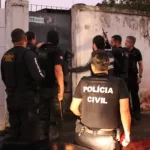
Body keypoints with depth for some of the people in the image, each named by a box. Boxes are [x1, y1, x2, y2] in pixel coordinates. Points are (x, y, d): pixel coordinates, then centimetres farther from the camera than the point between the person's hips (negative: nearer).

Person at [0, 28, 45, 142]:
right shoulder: (28, 54, -14)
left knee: (14, 128, 15)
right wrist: (46, 80, 0)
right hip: (26, 97, -6)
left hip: (11, 97, 6)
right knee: (27, 130, 4)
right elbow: (38, 76, -21)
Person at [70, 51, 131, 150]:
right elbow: (124, 111, -14)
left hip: (84, 137, 1)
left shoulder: (84, 82, -2)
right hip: (106, 140, -1)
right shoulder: (119, 83, -8)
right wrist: (127, 134, 0)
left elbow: (73, 108, 7)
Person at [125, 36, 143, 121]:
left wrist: (140, 76, -3)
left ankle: (137, 112, 13)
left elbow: (140, 65, 1)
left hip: (133, 76, -2)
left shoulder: (136, 52, -5)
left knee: (134, 94, 3)